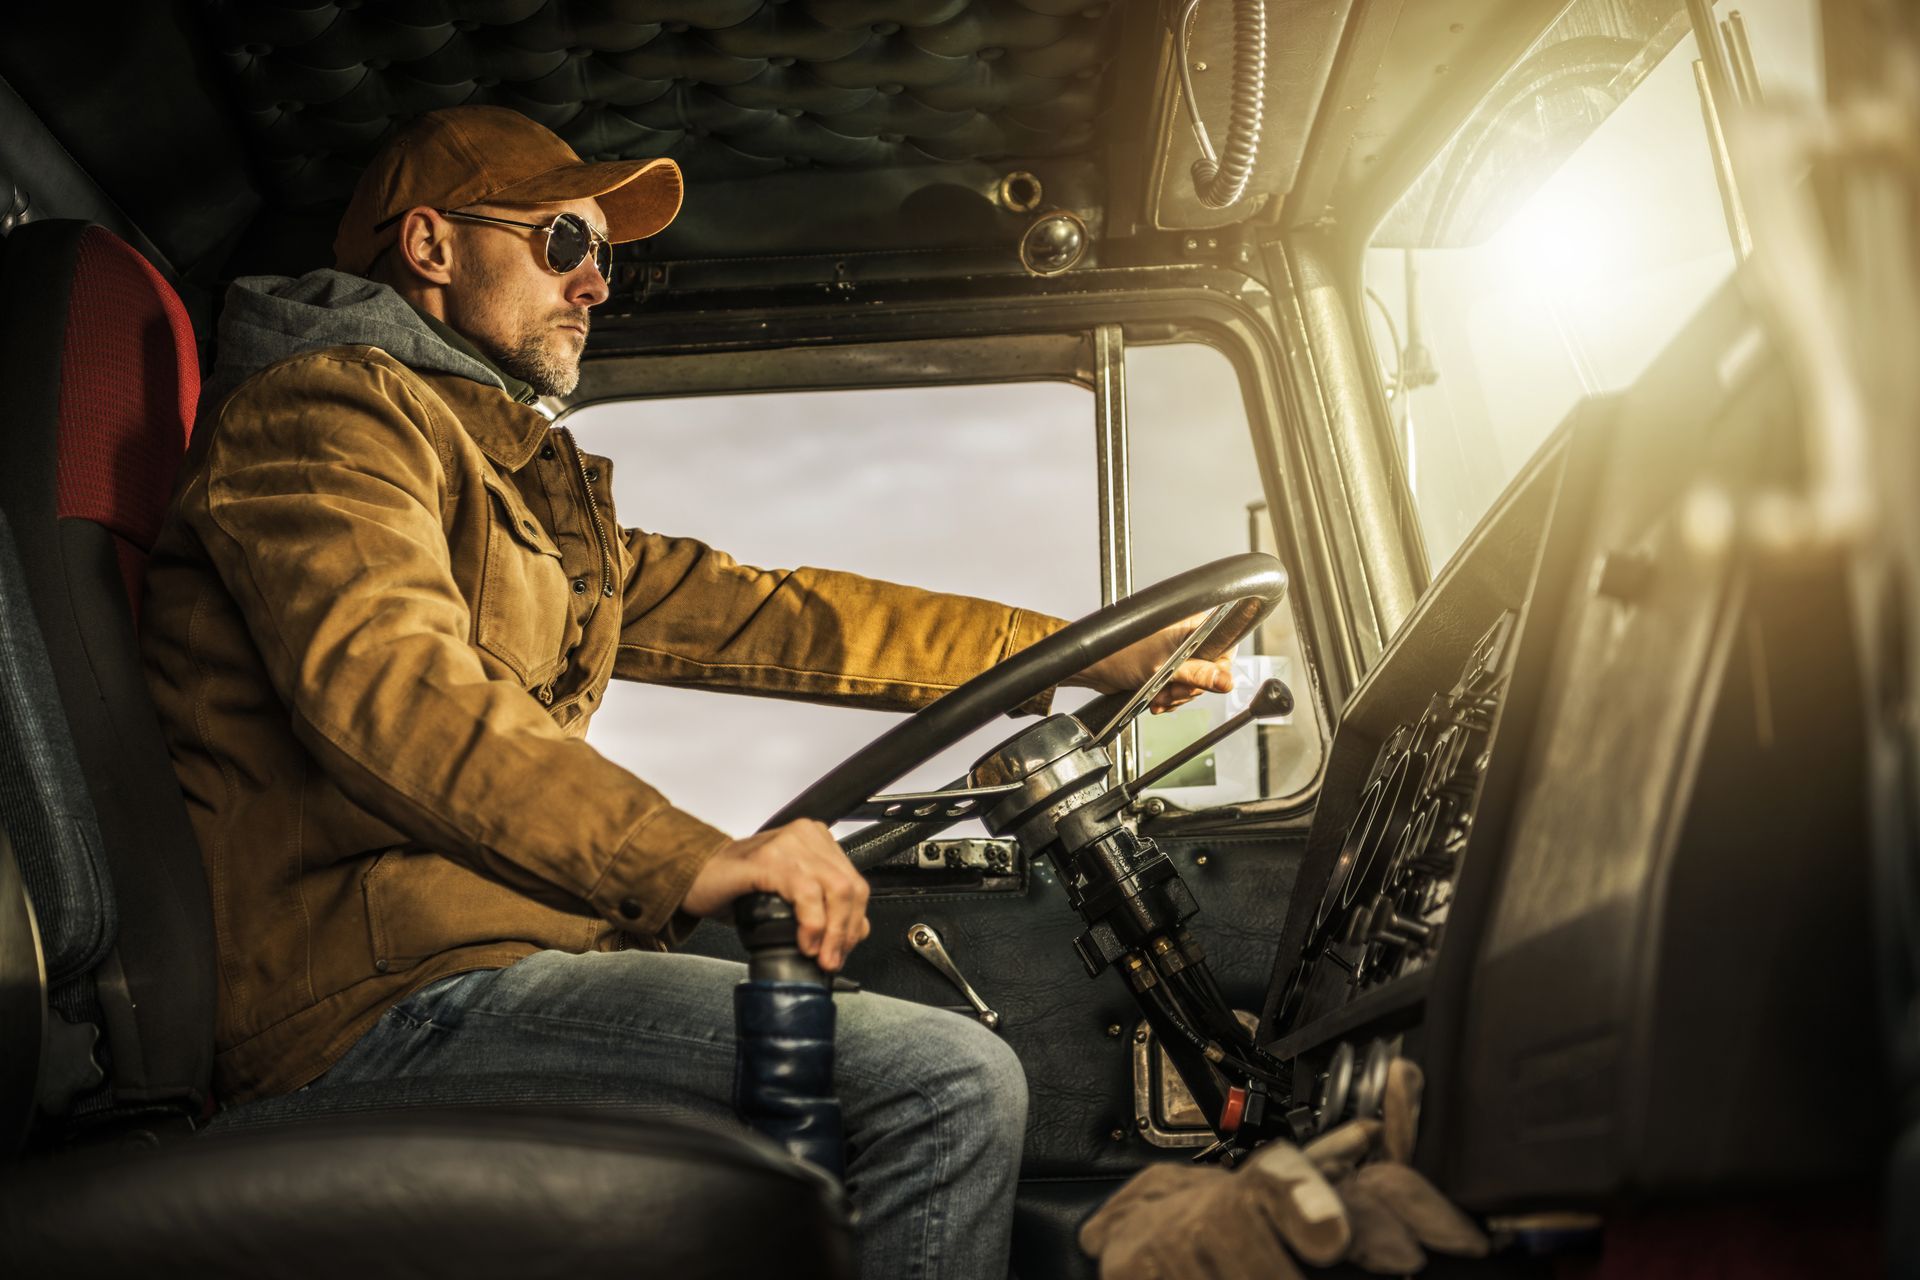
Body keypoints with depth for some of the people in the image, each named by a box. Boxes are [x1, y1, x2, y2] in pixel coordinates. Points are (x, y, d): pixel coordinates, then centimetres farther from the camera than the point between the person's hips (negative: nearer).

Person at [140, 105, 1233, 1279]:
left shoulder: (527, 482, 27)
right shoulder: (325, 406, -3)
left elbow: (757, 614, 23)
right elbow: (387, 684, -22)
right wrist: (694, 859, -33)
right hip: (387, 1006, -10)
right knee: (950, 1083, -20)